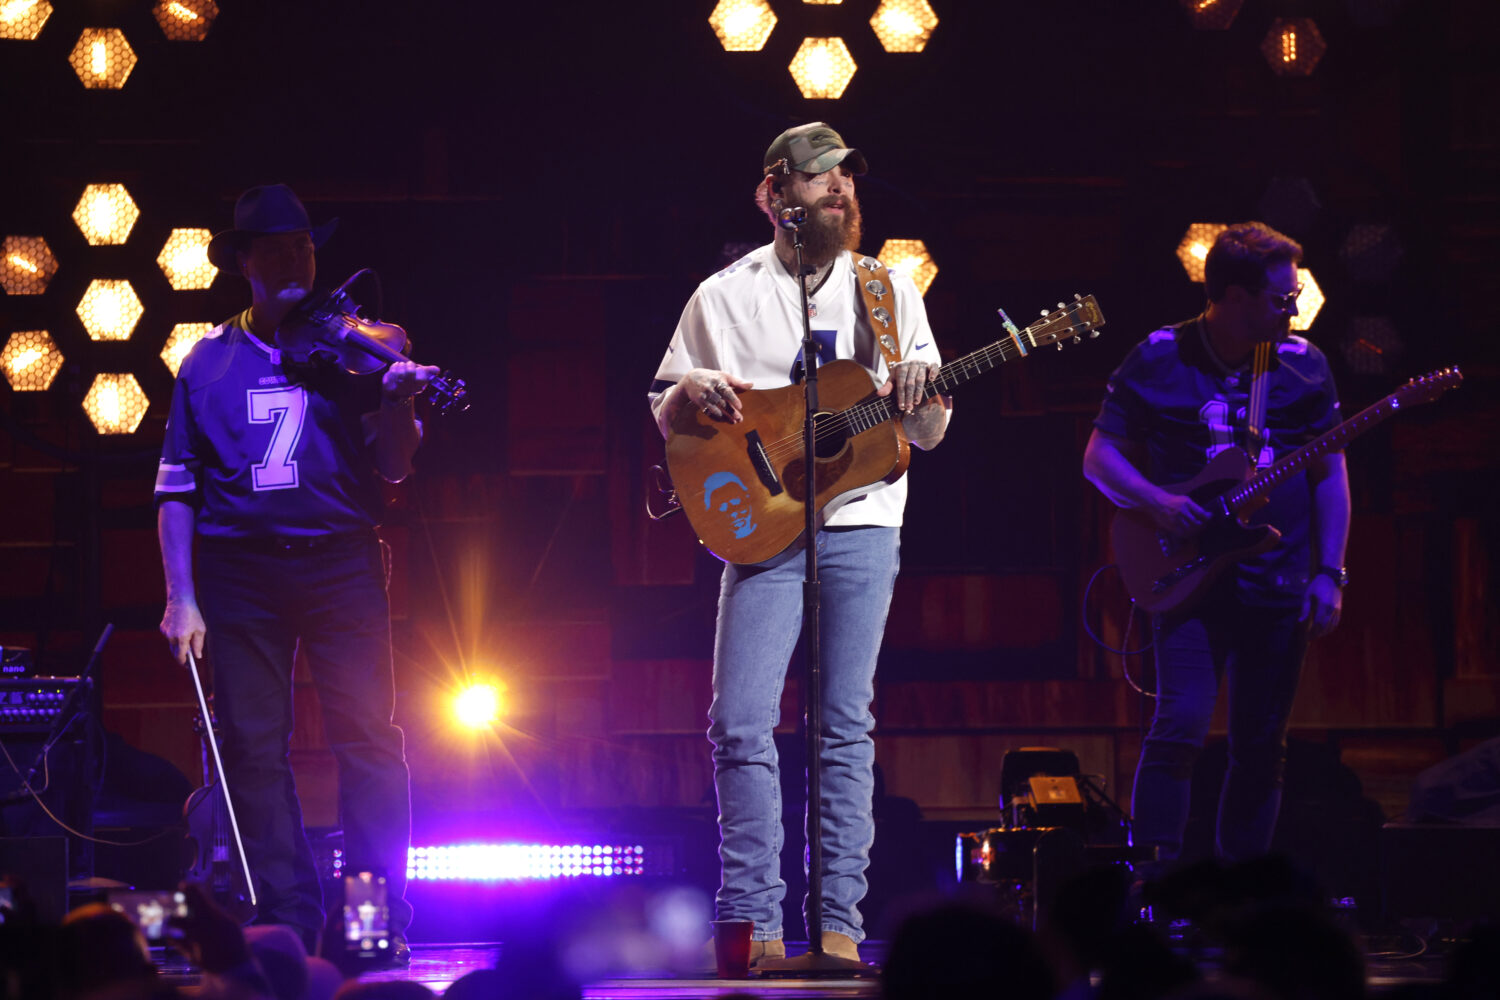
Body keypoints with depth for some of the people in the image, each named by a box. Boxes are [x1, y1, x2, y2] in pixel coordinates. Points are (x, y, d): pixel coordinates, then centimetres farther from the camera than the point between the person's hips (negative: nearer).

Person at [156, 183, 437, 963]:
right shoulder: (210, 363, 10)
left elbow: (393, 467, 2)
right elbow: (176, 489, 10)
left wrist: (398, 399, -18)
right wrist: (180, 598, 1)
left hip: (339, 559, -1)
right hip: (239, 569, 1)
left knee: (368, 733, -8)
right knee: (252, 746, 0)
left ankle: (382, 923, -2)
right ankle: (288, 923, 8)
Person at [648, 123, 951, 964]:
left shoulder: (888, 291, 12)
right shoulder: (724, 297, 9)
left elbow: (928, 435, 12)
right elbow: (663, 420, 14)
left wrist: (924, 393, -10)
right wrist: (689, 389, -8)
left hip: (861, 524, 1)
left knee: (846, 725, -1)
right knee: (740, 726, -10)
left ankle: (839, 923, 0)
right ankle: (756, 925, -6)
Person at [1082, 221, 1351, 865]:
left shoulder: (1304, 366, 6)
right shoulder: (1157, 362, -2)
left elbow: (1329, 474, 10)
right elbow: (1099, 456, 4)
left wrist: (1329, 574, 2)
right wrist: (1154, 501, -15)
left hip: (1278, 585, 3)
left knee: (1261, 749, 5)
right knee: (1181, 723, -17)